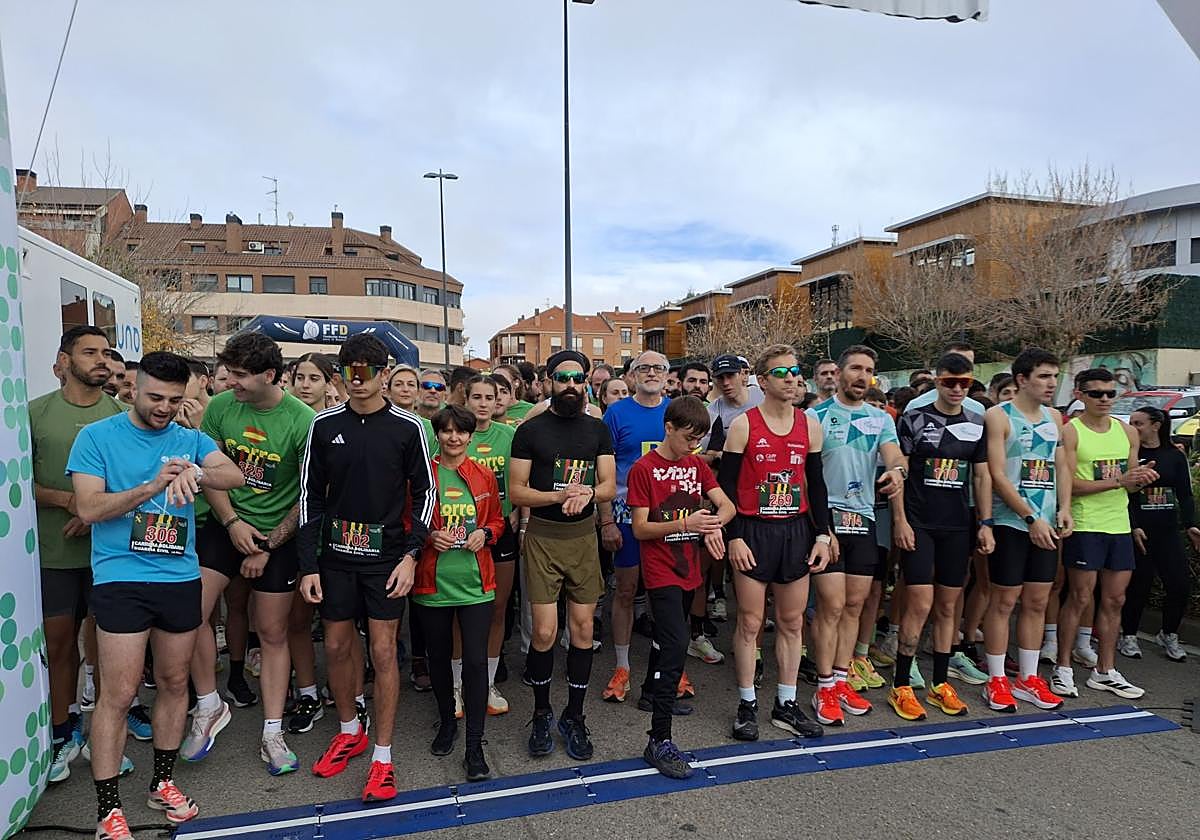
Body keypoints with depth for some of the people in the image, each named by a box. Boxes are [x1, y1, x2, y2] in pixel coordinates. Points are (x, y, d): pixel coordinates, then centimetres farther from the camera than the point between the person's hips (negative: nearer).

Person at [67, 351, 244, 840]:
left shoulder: (191, 440, 6)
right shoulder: (97, 437, -2)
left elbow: (235, 477, -11)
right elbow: (88, 508, -10)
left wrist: (195, 473, -31)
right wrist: (151, 487, -23)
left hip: (181, 578, 4)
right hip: (121, 580, -3)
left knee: (174, 683, 14)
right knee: (118, 694, -1)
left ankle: (163, 783, 31)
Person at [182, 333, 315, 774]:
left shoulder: (302, 420, -17)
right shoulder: (221, 406, -6)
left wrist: (268, 546, -11)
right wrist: (232, 523, -9)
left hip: (278, 534, -3)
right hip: (225, 524, 3)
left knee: (272, 634, 6)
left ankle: (272, 735, 20)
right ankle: (209, 707, 16)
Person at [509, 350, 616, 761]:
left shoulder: (598, 429, 7)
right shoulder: (530, 430, -2)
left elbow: (609, 487, 4)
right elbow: (517, 492, -5)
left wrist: (587, 493, -18)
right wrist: (561, 496, -19)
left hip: (584, 536, 3)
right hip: (543, 537, -2)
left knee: (583, 628, 7)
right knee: (544, 632, -3)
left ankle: (574, 715, 25)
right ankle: (541, 713, 21)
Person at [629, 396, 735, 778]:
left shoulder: (697, 465, 7)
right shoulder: (644, 469, -12)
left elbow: (727, 505, 1)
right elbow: (640, 529, -13)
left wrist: (713, 525, -21)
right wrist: (685, 523, -26)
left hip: (688, 569, 7)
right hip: (661, 571, -7)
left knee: (667, 635, 23)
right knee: (676, 644, -15)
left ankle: (651, 693, 47)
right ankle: (659, 742, -9)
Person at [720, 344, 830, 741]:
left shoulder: (810, 424, 6)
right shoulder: (742, 425, -6)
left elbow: (816, 484, 11)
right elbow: (726, 485, -6)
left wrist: (822, 535, 5)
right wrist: (734, 537, -12)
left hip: (796, 531, 4)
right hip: (753, 532, -4)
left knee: (792, 622, 11)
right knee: (750, 622, 3)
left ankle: (786, 705, 25)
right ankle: (747, 705, 18)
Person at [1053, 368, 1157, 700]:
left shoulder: (1128, 431, 12)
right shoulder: (1070, 431, -8)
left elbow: (1130, 484, 16)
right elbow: (1070, 485, -15)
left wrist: (1142, 478, -6)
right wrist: (1118, 480, -21)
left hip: (1120, 526, 6)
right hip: (1085, 526, -6)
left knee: (1114, 600, 11)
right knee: (1080, 598, -2)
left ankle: (1104, 671, 22)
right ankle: (1063, 668, 10)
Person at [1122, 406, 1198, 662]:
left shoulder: (1175, 456, 7)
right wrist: (1134, 527, -15)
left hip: (1168, 532, 3)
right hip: (1138, 532, -3)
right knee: (1138, 585, -1)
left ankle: (1168, 635, 21)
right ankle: (1128, 636, 16)